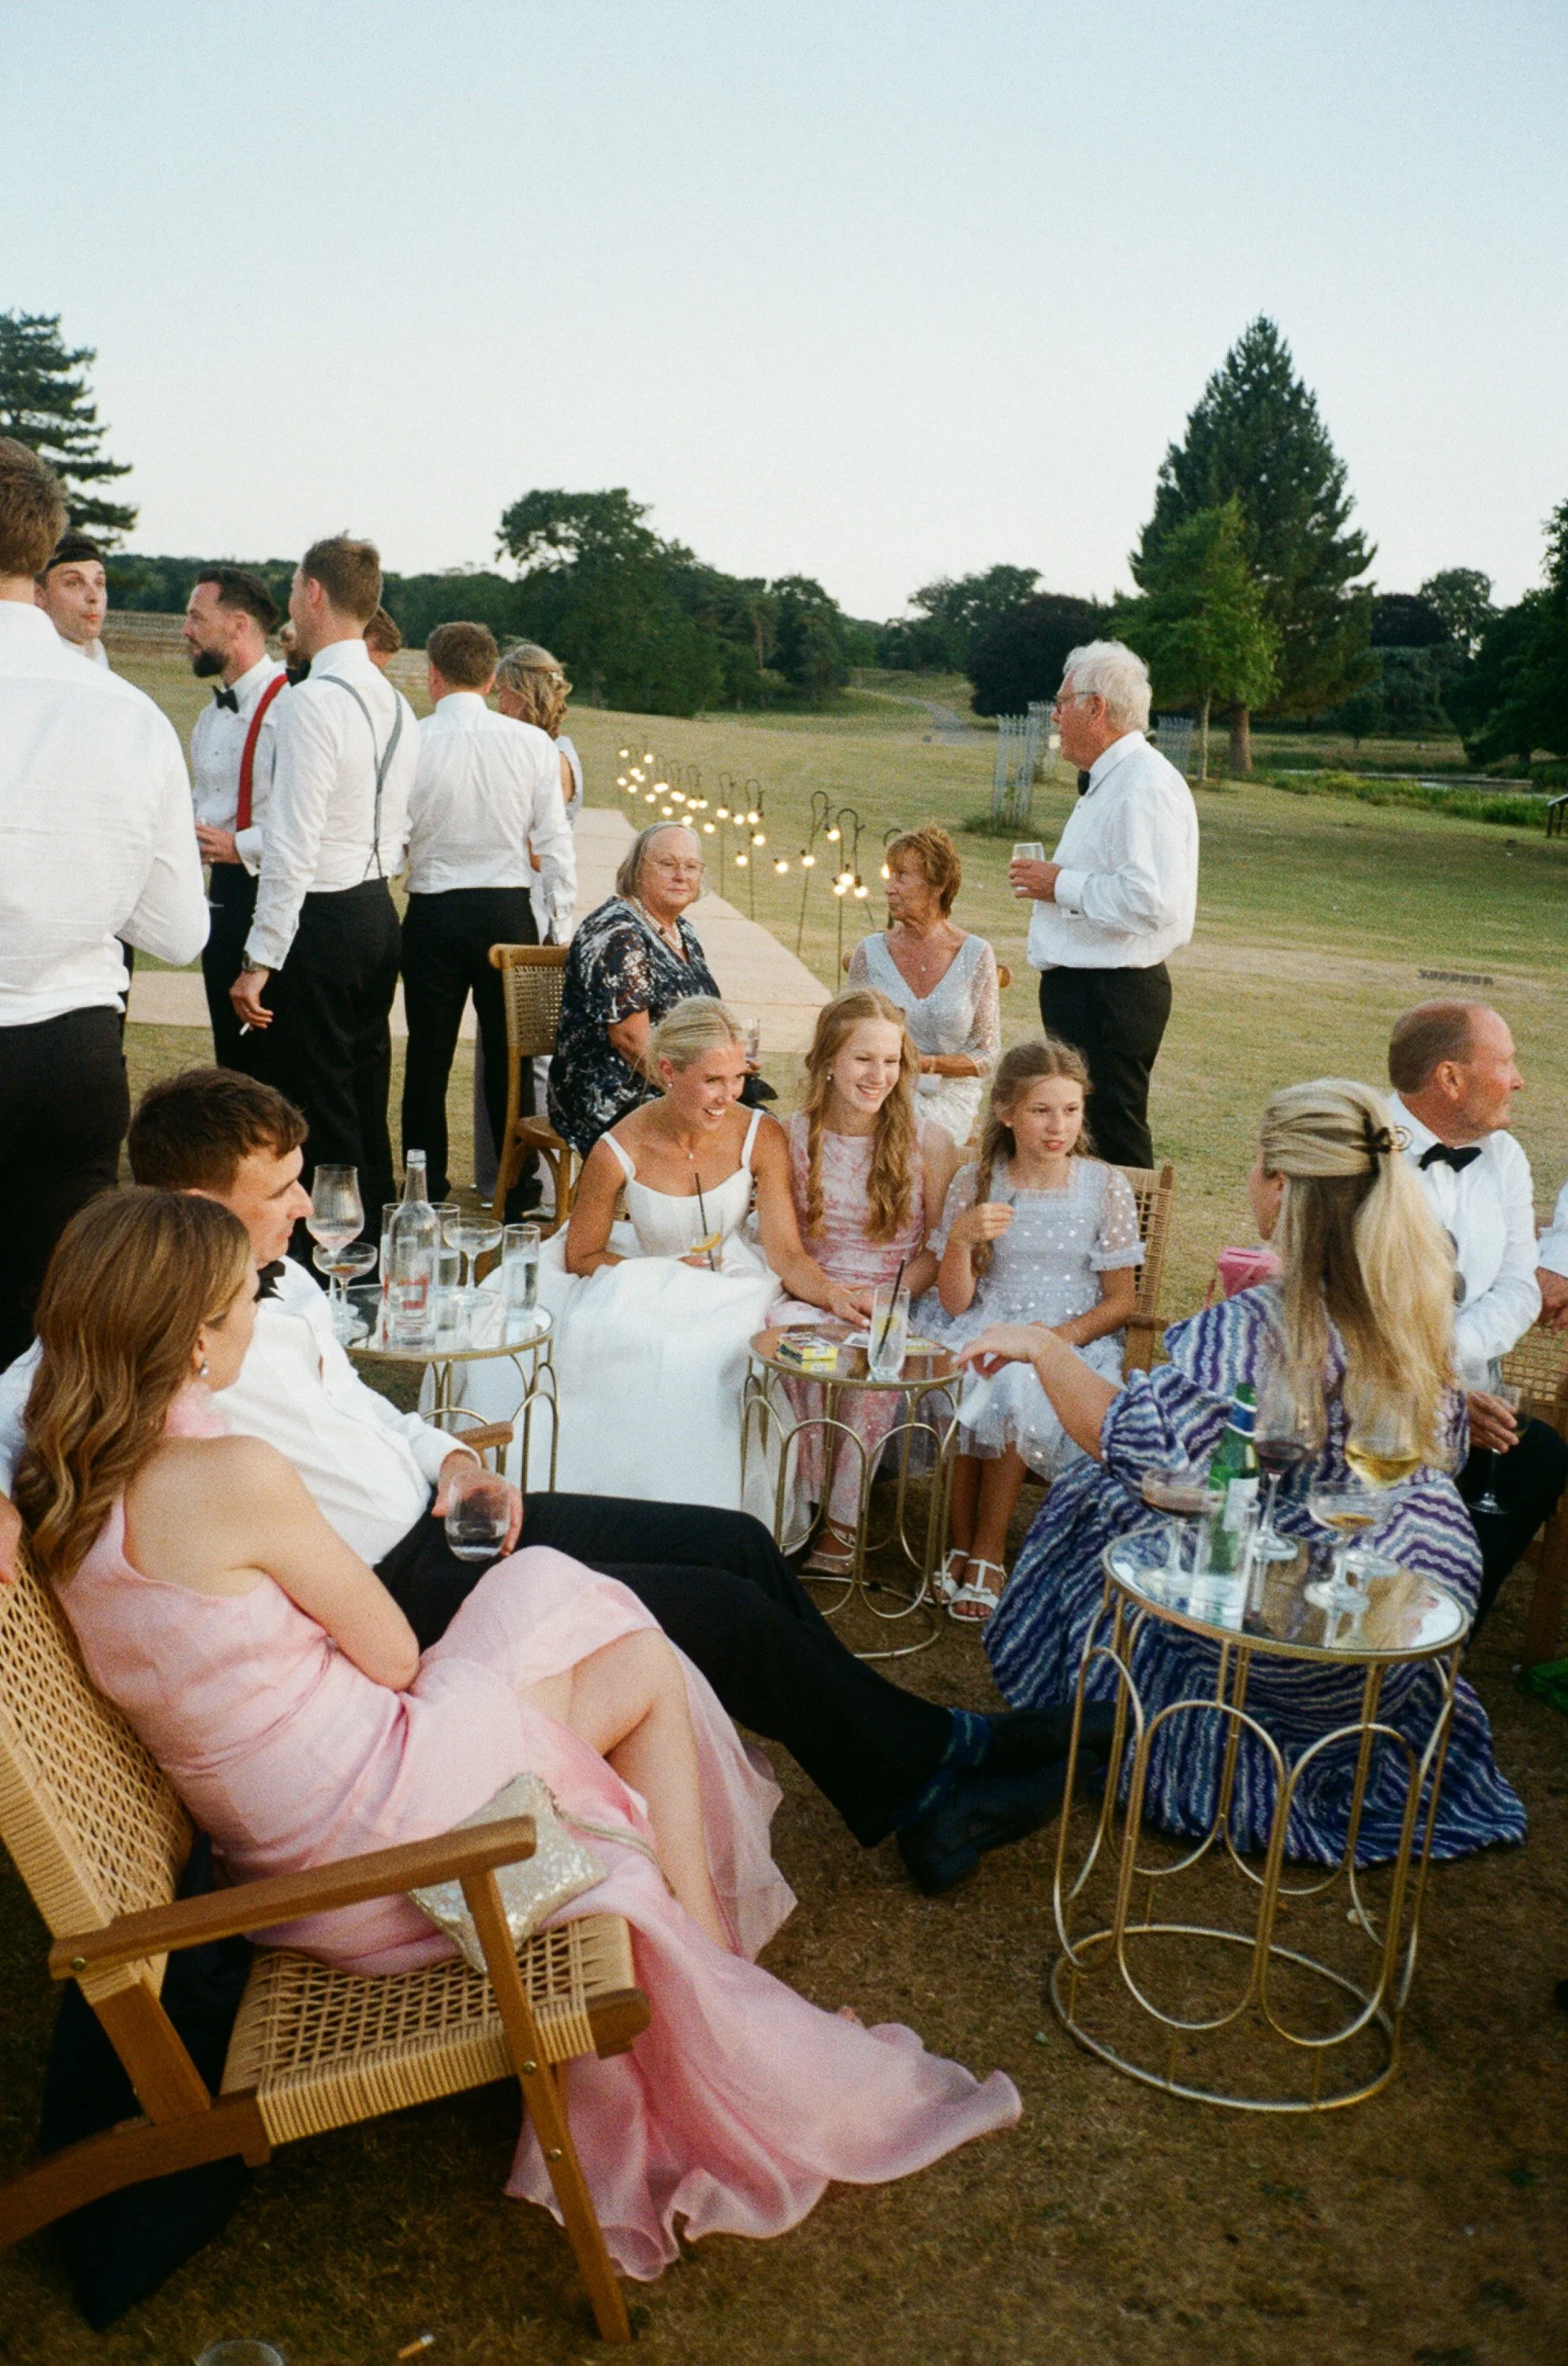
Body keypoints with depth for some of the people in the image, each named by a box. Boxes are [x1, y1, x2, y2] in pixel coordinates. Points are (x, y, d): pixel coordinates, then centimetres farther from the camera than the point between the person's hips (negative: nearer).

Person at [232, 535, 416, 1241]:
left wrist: (261, 959, -17)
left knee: (318, 1114, -3)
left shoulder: (312, 701, -16)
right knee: (366, 1108, 16)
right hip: (379, 912, 9)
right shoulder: (395, 704, 11)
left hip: (321, 919, -9)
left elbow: (294, 845, -20)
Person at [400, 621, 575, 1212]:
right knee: (510, 1058, 8)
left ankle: (426, 1191, 17)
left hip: (432, 913, -1)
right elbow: (554, 841, -1)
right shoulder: (533, 744, -3)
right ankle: (516, 1194, 13)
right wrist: (563, 924, 6)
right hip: (508, 911, 1)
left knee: (428, 1057, 9)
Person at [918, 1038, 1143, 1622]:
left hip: (1074, 1335, -1)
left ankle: (989, 1550, -14)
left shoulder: (1106, 1187, -1)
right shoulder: (975, 1182, 1)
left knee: (1017, 1392, -31)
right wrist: (961, 1240, -21)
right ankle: (961, 1544, -13)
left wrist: (1064, 1335, -16)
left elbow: (1121, 1300, 2)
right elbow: (955, 1303, -2)